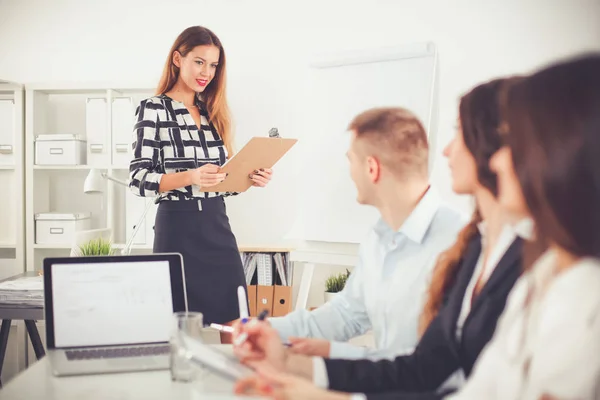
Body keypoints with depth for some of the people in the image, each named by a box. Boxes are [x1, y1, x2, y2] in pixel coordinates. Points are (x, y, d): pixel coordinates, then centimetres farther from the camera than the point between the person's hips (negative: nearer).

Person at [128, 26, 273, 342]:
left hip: (217, 225, 6)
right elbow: (139, 180, -12)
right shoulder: (153, 109, -4)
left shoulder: (213, 111, 14)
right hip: (178, 229, -5)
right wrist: (190, 176, -26)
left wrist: (248, 178, -2)